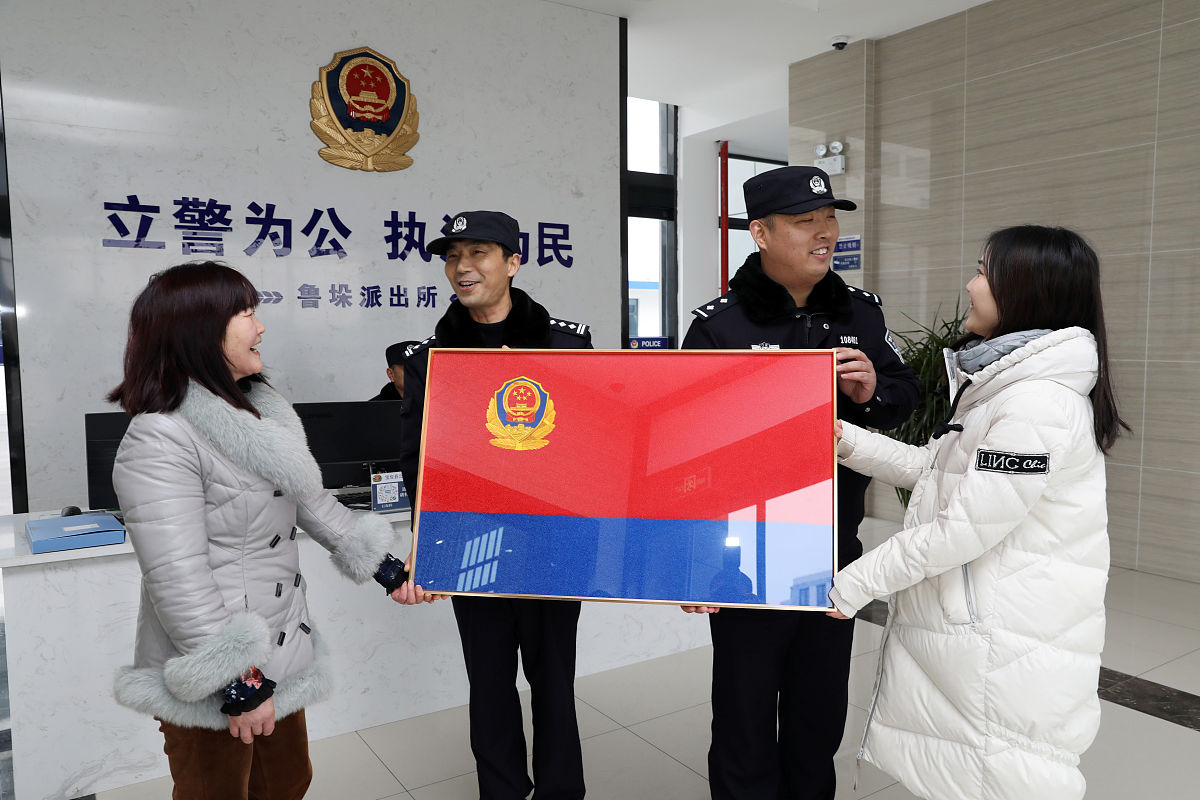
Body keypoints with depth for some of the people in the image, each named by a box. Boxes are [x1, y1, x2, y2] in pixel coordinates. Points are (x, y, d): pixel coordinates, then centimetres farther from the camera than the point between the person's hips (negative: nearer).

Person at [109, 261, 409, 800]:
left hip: (279, 658, 8)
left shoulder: (263, 413, 6)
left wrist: (383, 568, 8)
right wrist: (235, 685, -22)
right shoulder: (159, 440, -21)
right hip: (215, 681, -8)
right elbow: (178, 579, -24)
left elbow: (312, 503, 12)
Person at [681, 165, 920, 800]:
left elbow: (906, 397, 11)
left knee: (821, 712, 22)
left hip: (837, 556, 5)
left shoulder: (861, 311, 2)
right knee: (745, 716, 11)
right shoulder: (718, 325, -12)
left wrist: (872, 391, -13)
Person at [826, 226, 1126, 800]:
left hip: (1010, 650, -9)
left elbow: (965, 528, -22)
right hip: (962, 626, 9)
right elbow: (933, 466, 14)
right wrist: (846, 441, 2)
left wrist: (855, 585, -13)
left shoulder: (1042, 401, -21)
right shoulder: (1002, 381, 12)